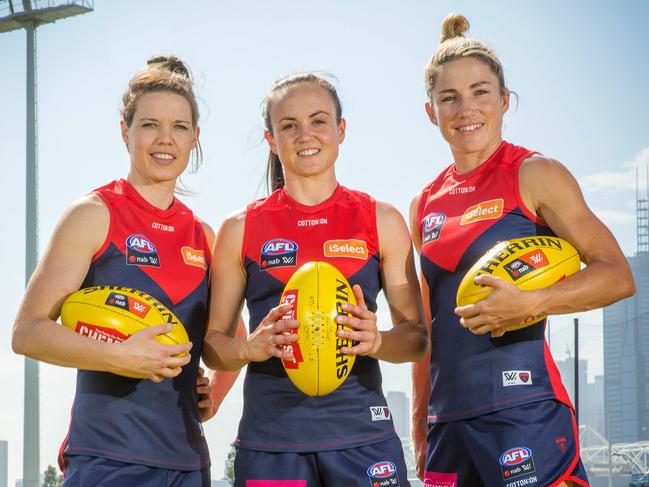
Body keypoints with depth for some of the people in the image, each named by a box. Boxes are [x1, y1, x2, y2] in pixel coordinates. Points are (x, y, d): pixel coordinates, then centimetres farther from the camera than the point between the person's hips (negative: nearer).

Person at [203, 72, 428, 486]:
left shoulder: (382, 222, 7)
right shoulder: (241, 230, 7)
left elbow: (416, 335, 7)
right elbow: (213, 343, 9)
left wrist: (377, 341, -14)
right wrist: (252, 347, -12)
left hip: (361, 436, 0)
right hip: (270, 440, 0)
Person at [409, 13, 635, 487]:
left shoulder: (534, 175, -2)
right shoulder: (426, 205, 15)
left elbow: (618, 276, -7)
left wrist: (530, 303, -20)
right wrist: (421, 427, 18)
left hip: (523, 411, -6)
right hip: (449, 419, 6)